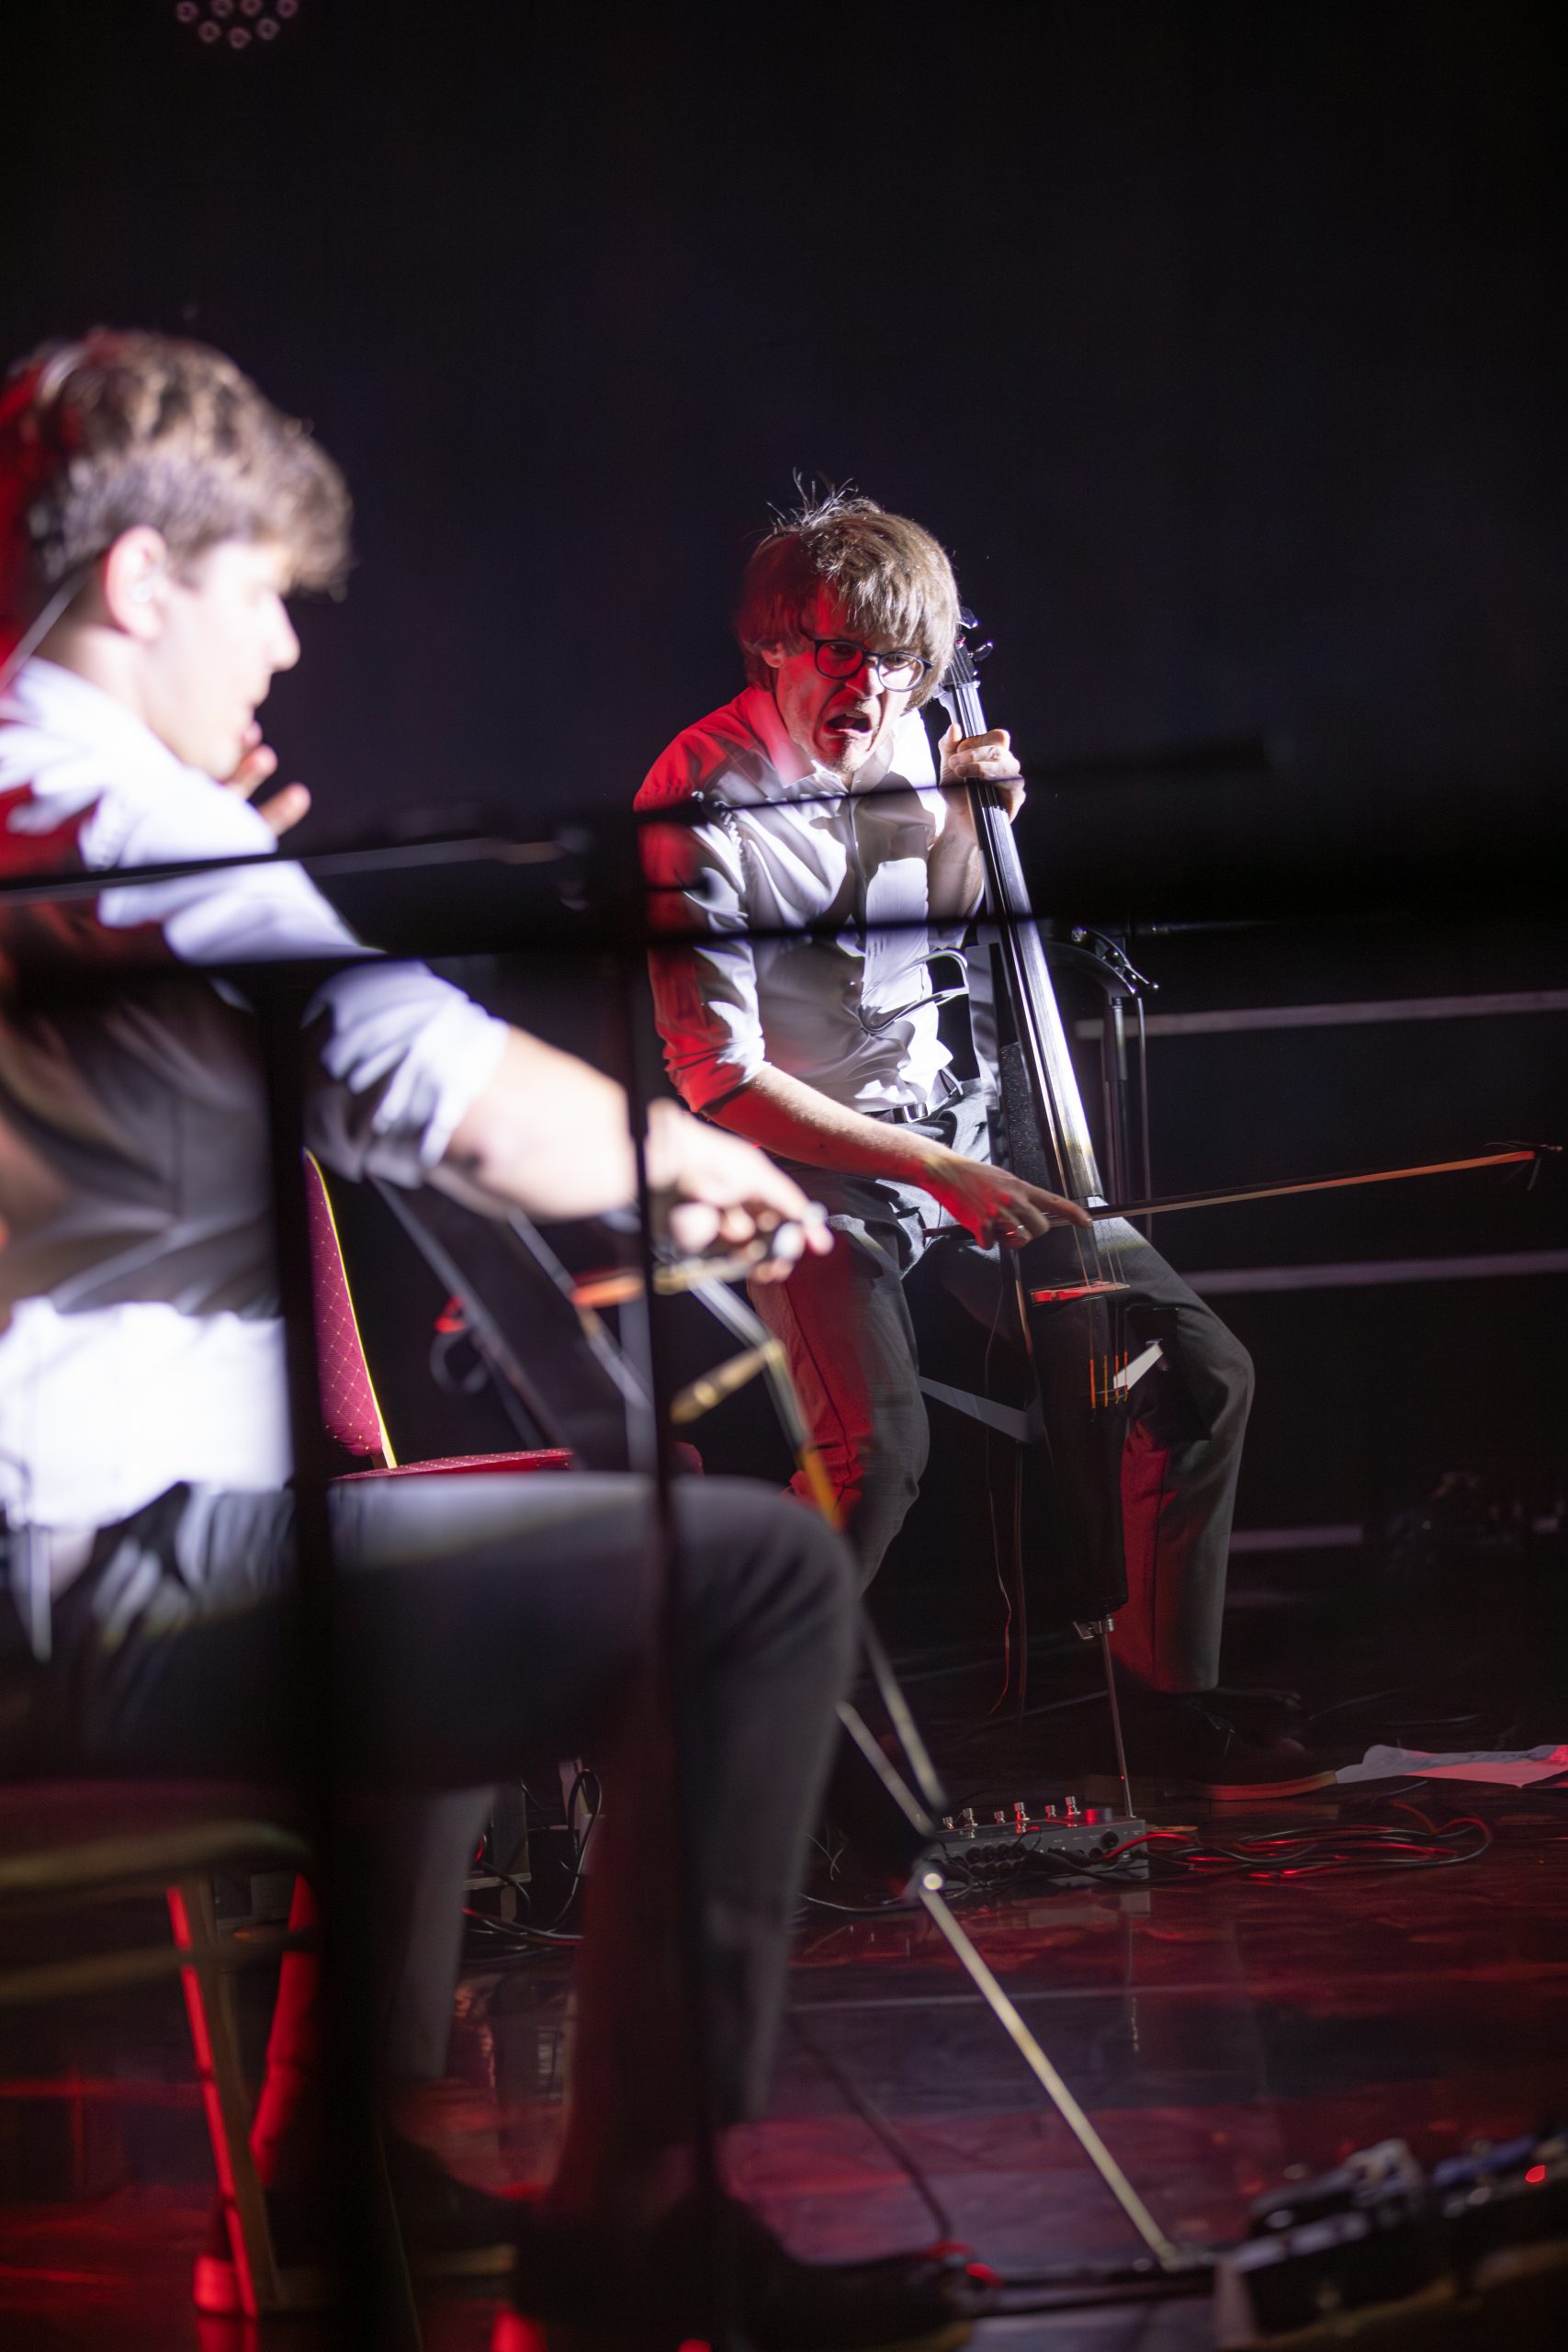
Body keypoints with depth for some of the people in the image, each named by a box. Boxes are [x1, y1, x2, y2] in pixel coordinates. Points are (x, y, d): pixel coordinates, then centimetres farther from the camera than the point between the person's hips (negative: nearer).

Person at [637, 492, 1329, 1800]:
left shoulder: (901, 741, 2)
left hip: (952, 1131, 7)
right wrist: (938, 1173, -21)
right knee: (881, 1446, -31)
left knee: (1205, 1374, -3)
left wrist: (966, 826, -1)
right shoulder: (699, 805, -18)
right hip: (801, 1167, -6)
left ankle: (1170, 1703, 15)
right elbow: (720, 1084, -18)